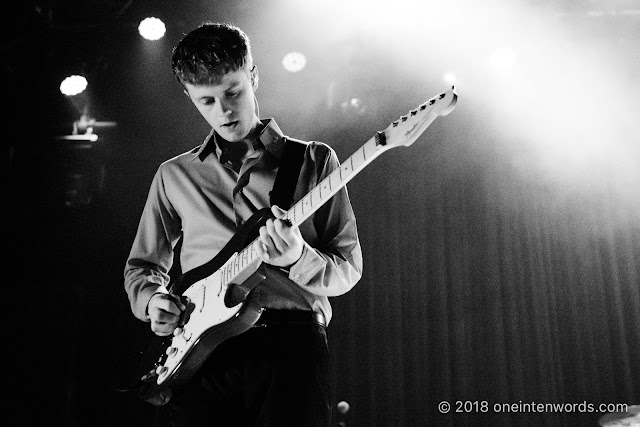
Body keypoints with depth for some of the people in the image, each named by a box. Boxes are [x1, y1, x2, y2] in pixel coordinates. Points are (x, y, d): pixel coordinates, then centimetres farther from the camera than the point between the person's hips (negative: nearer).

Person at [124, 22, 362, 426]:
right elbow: (142, 264, 24)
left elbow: (348, 268, 6)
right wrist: (151, 298, 2)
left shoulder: (314, 160, 9)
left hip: (291, 344, -1)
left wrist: (297, 259, -14)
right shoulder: (175, 175, 16)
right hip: (199, 350, 2)